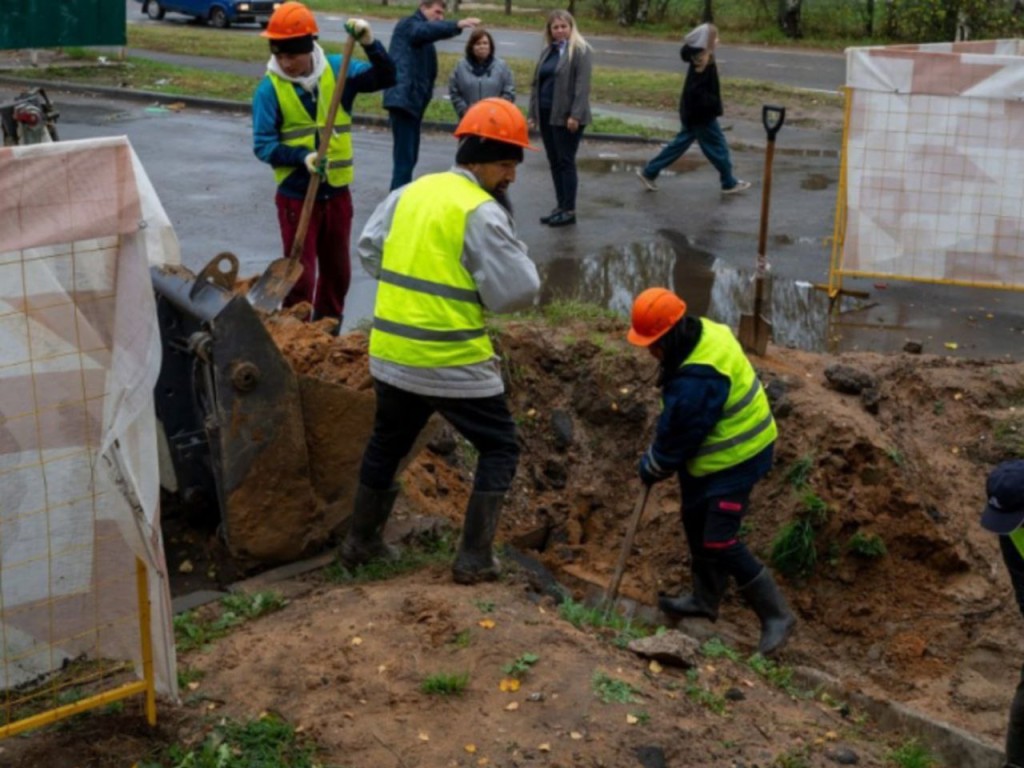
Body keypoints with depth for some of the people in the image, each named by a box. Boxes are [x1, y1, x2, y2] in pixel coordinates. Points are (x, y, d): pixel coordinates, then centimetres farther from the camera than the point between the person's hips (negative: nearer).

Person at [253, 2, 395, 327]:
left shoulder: (336, 70, -3)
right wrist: (301, 156, -30)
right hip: (296, 194, -4)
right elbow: (263, 145, -14)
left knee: (337, 269, 16)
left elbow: (386, 78, -5)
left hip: (336, 191, 4)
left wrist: (369, 44, -22)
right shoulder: (269, 88, -12)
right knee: (300, 273, 2)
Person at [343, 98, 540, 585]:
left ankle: (360, 542, 37)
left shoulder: (409, 193, 8)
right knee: (499, 448, 9)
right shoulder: (481, 212, -15)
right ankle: (474, 558, 7)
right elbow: (517, 291, -16)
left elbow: (369, 249, 16)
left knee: (387, 444, 25)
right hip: (453, 362, -7)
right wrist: (506, 236, 2)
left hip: (390, 353, 7)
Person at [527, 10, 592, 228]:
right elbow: (537, 83, 19)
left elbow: (582, 85, -14)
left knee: (566, 161, -4)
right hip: (547, 115, 7)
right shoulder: (547, 51, 16)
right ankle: (560, 206, 18)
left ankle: (569, 210, 2)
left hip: (566, 116, -7)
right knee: (554, 162, 10)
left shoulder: (579, 50, -6)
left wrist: (575, 115, -21)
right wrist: (533, 113, 13)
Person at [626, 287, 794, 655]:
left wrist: (652, 467, -4)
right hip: (711, 455, 10)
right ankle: (705, 599, 38)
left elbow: (679, 435, -21)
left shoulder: (698, 379, -34)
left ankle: (776, 615, 3)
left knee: (719, 541, -10)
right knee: (696, 523, 20)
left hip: (734, 459, -10)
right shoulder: (703, 333, -3)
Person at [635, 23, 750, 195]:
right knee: (717, 146, 4)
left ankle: (649, 172, 19)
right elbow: (696, 92, -28)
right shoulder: (703, 63, -23)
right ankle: (729, 183, 18)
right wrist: (713, 104, -21)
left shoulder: (700, 58, 6)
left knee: (681, 142, 17)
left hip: (694, 112, 10)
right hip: (701, 113, -10)